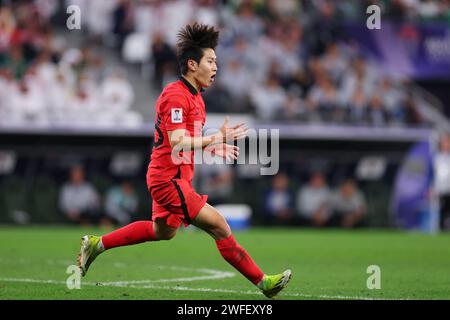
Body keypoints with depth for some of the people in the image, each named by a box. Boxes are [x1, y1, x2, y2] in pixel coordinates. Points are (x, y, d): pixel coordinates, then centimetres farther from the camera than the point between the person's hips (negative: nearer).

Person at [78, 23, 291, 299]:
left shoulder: (194, 96, 14)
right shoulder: (176, 95, -18)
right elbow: (178, 143, -27)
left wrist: (213, 148, 8)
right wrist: (217, 138, -29)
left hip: (172, 178, 11)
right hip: (169, 178, -11)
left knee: (163, 231, 27)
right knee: (218, 225, -13)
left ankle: (96, 245, 34)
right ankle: (263, 281, -10)